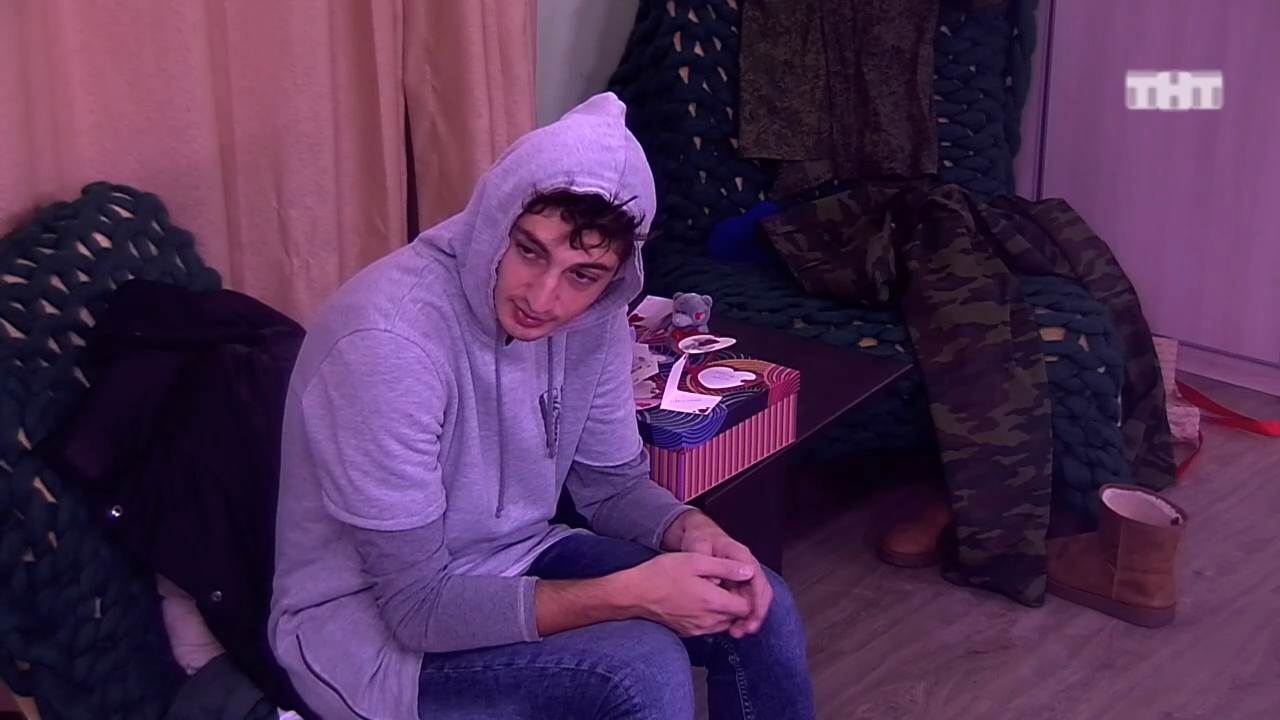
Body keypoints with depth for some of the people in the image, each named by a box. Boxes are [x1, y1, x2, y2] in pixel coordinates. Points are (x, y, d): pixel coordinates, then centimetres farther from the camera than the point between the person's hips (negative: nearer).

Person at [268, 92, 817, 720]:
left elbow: (612, 481, 5)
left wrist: (691, 533, -17)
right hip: (370, 624, -7)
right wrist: (631, 592, -32)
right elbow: (419, 606, -29)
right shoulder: (390, 340, -32)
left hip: (510, 563, 7)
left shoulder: (592, 314, -9)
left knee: (758, 608, -2)